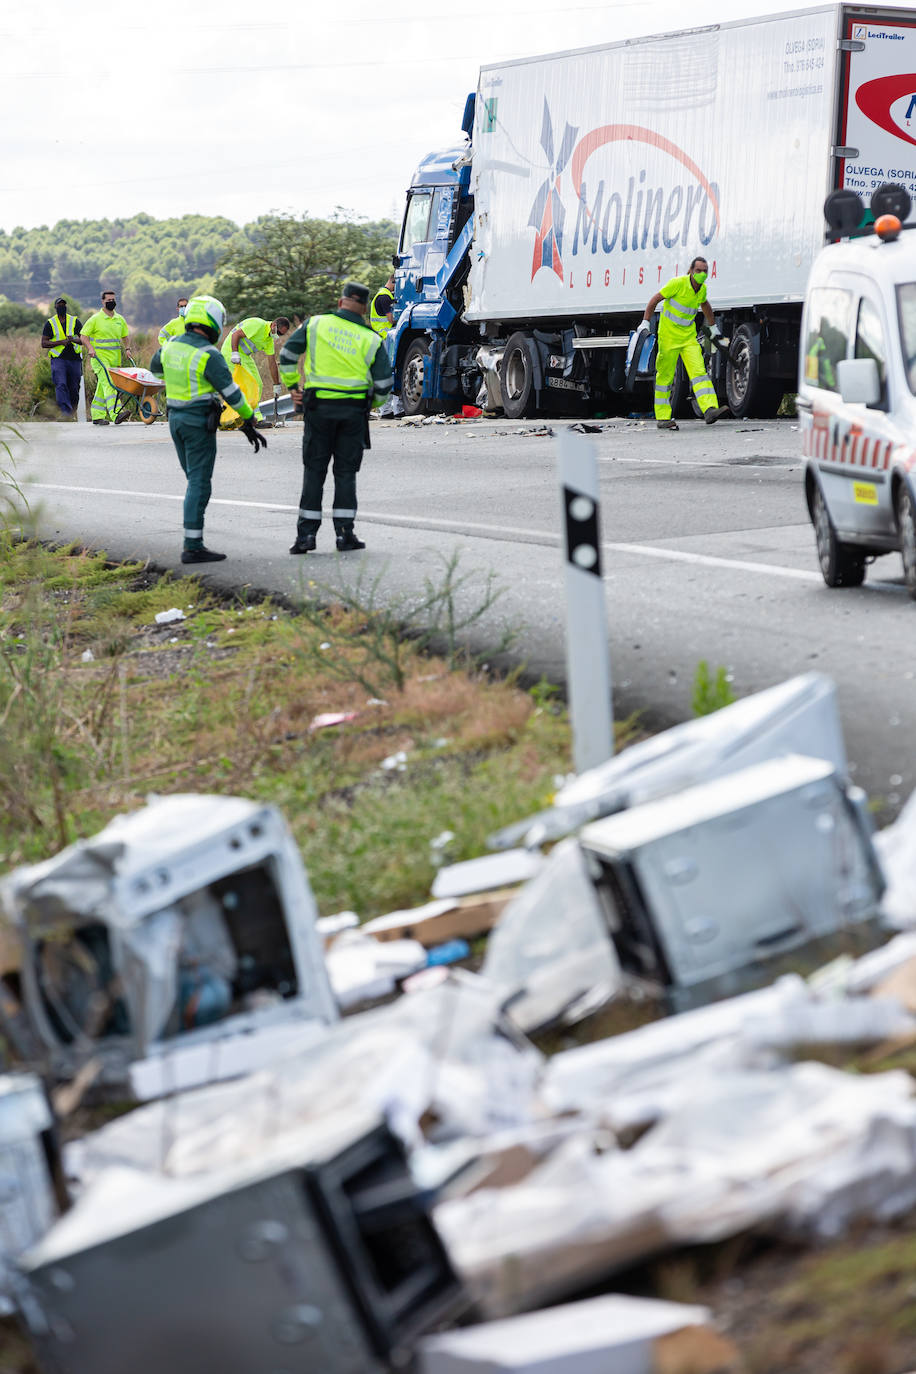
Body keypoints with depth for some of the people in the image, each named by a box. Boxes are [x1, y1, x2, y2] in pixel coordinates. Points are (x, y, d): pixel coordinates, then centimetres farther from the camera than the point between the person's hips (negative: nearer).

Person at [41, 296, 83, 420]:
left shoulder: (75, 322, 10)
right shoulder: (50, 324, 7)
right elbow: (44, 343, 1)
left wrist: (74, 339, -20)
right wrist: (61, 342, -13)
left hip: (74, 359, 2)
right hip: (58, 359, -2)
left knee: (74, 388, 5)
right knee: (61, 385, -21)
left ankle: (72, 414, 19)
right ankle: (65, 411, -30)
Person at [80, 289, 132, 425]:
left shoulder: (120, 319, 13)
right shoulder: (95, 319, -3)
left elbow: (125, 336, 25)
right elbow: (83, 336, -2)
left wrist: (127, 348, 8)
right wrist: (90, 348, -17)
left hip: (114, 358, 6)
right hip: (99, 357, -6)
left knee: (103, 388, 11)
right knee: (108, 383, -20)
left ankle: (97, 416, 17)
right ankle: (115, 413, -33)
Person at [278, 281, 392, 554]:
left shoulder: (314, 324, 0)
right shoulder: (371, 340, 1)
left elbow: (287, 354, 1)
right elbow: (383, 383, -1)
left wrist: (292, 385, 13)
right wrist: (372, 404, 18)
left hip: (319, 407, 0)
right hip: (354, 411, 0)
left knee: (314, 471, 6)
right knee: (346, 472, 8)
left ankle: (307, 534, 3)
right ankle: (344, 533, 5)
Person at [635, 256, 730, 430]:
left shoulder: (702, 289, 4)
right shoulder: (677, 283, -16)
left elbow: (705, 305, 26)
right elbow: (655, 300, -10)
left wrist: (714, 329, 32)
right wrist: (645, 323, -13)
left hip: (689, 336, 5)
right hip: (668, 336, -5)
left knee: (698, 371, -11)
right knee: (665, 375, -1)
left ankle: (710, 410, -25)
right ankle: (662, 418, 7)